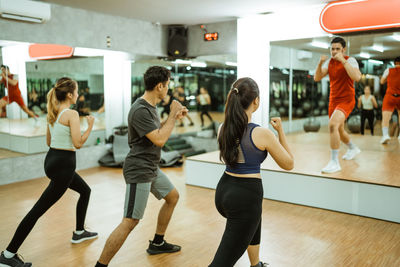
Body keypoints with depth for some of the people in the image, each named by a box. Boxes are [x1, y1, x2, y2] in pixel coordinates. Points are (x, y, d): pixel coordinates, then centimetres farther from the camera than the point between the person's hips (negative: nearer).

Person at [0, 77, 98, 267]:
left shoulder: (52, 113, 10)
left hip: (51, 159, 10)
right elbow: (78, 143, -21)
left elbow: (48, 141, 16)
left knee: (85, 190, 25)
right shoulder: (72, 114, -16)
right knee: (39, 209, -5)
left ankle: (79, 233, 37)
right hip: (63, 164, -10)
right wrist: (90, 126, -9)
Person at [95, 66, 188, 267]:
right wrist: (173, 115, -15)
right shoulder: (140, 110, -22)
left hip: (151, 168, 11)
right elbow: (159, 140, -26)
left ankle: (157, 243, 37)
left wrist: (174, 116, 11)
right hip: (139, 170, -11)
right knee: (130, 221, -11)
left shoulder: (151, 106, 10)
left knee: (172, 197, 23)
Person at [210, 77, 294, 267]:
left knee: (255, 218, 38)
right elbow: (288, 164, -3)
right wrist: (280, 131, 3)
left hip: (223, 189, 8)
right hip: (246, 195, -8)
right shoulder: (262, 133, -17)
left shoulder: (223, 129, 0)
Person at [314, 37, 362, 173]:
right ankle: (353, 148, 50)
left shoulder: (350, 60, -11)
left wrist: (343, 60, -30)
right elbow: (317, 78, -3)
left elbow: (357, 77, -29)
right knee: (339, 131, 20)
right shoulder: (329, 62, 6)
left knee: (333, 125, -30)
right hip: (333, 100, 7)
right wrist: (320, 63, -19)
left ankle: (334, 162, -24)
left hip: (346, 100, -7)